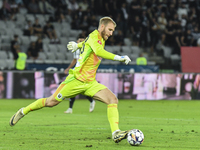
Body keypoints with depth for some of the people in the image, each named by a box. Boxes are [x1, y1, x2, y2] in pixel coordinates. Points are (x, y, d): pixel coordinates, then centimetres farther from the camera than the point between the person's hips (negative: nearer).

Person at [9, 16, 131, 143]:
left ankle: (116, 133, -23)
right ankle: (23, 112, 27)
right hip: (77, 79, -7)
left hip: (90, 83, 7)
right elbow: (98, 51, -36)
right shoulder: (94, 36, -14)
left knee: (113, 99, -14)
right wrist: (119, 58, -37)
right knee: (51, 102, 4)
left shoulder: (101, 40, 13)